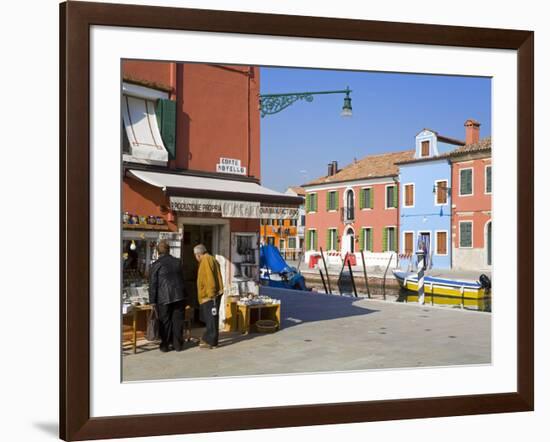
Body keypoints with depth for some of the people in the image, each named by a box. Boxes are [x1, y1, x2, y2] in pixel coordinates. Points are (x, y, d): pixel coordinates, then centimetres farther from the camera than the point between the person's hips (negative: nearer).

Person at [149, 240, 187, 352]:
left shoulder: (156, 264, -6)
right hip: (179, 296, 3)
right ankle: (178, 345, 14)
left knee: (165, 322, 6)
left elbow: (153, 284, -6)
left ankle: (165, 345, 12)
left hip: (164, 298, -3)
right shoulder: (177, 262, 6)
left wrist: (152, 301, -1)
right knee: (178, 321, 8)